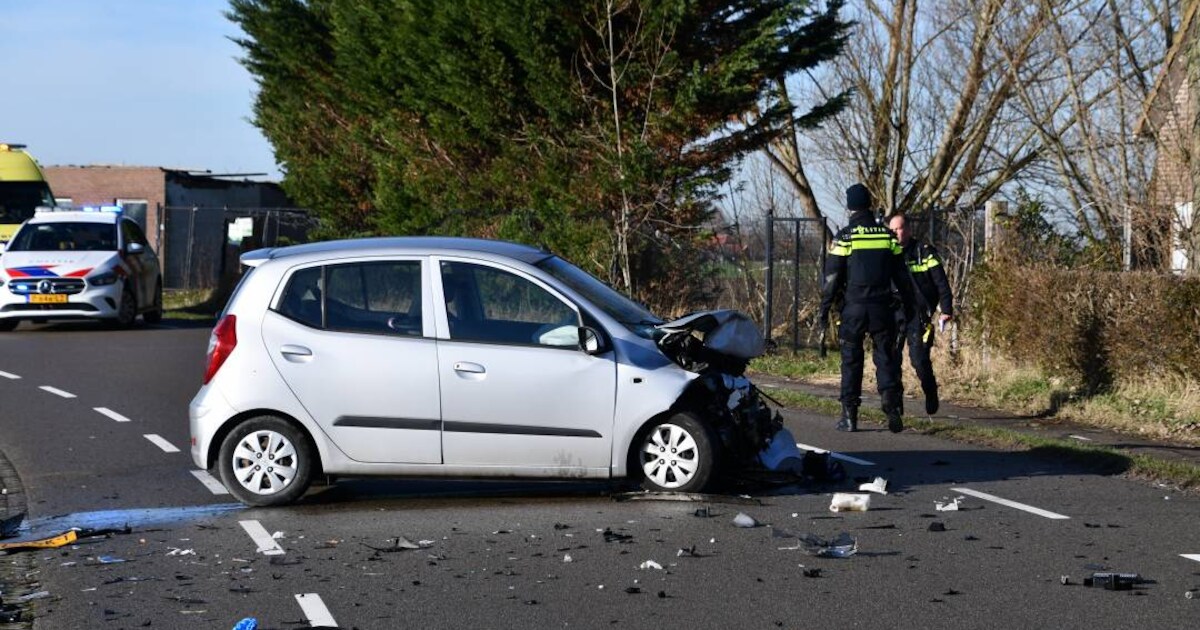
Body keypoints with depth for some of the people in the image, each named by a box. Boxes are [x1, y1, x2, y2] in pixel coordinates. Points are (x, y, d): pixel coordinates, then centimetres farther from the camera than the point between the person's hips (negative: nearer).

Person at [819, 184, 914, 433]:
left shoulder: (844, 237, -5)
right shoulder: (888, 236, 6)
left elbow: (832, 277, -5)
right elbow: (900, 275, 10)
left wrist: (824, 309, 1)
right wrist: (908, 304, 17)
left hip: (853, 308, -2)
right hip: (882, 308, 2)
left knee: (851, 361, 6)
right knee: (886, 358, 5)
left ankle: (849, 415, 7)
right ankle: (892, 406, -11)